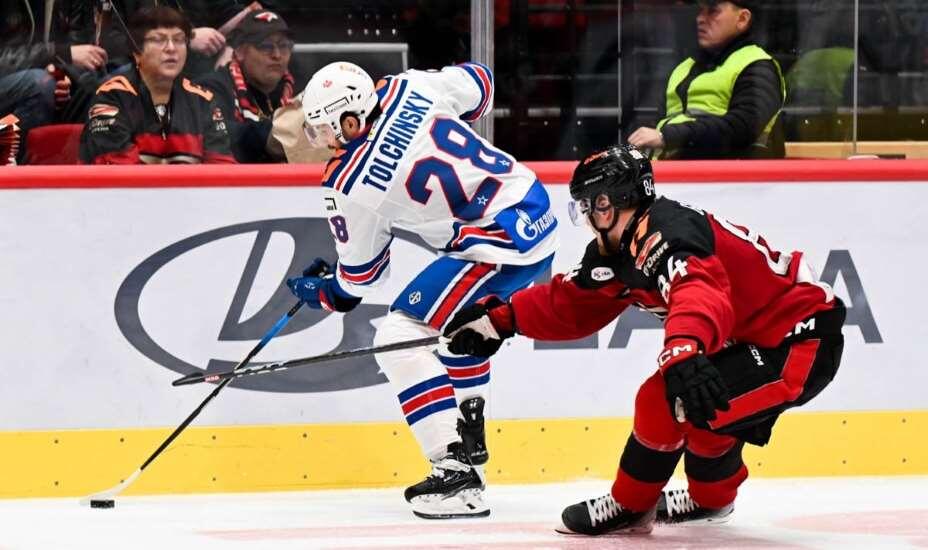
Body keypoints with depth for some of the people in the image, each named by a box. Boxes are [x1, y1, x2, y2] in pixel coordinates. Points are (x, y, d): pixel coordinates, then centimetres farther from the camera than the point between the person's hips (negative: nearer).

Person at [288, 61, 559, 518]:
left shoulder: (349, 186, -13)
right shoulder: (410, 89, 0)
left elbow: (360, 275, 3)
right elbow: (478, 83, 20)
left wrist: (324, 292, 23)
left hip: (500, 244, -10)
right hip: (537, 211, 10)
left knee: (399, 338, -7)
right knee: (461, 320, 34)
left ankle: (456, 472, -13)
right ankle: (467, 439, 43)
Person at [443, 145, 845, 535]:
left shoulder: (665, 234, -22)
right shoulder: (623, 247, 9)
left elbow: (699, 293, -42)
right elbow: (571, 304, 19)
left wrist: (684, 353, -58)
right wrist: (501, 318, 14)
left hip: (803, 342, -11)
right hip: (759, 338, 11)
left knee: (669, 400, -17)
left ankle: (629, 507, 3)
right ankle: (711, 496, 49)